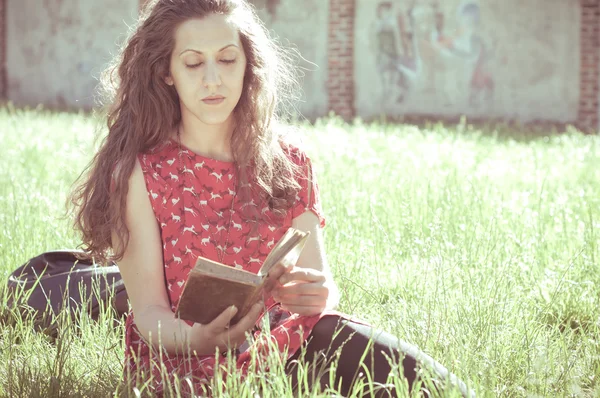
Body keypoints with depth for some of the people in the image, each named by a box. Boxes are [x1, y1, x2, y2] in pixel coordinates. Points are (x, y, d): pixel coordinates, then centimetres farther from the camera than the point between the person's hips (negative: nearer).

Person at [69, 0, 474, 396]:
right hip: (182, 358, -4)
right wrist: (194, 340, -31)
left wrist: (320, 294, -22)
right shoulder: (137, 173, -4)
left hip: (282, 338, 4)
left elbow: (320, 283, 4)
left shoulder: (287, 163, 8)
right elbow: (149, 310, -7)